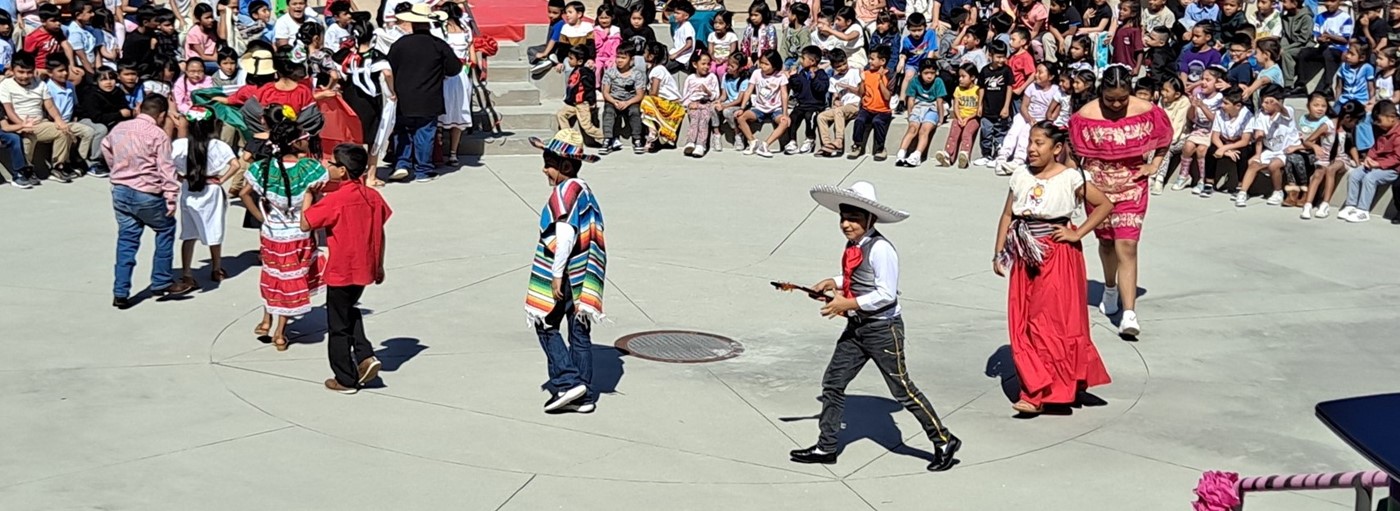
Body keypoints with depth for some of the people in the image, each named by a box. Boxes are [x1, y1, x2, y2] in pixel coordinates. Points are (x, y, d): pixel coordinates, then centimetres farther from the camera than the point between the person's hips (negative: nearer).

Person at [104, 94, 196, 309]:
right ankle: (161, 282, 17)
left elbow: (106, 148, 26)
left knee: (126, 239, 11)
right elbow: (166, 169, -16)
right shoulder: (158, 135, -13)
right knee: (166, 229, 16)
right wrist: (171, 198, -15)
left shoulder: (119, 128, 8)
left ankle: (120, 292, 10)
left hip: (120, 191, 6)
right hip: (147, 194, -6)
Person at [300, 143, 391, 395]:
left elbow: (305, 225, -16)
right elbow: (380, 232, 8)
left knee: (338, 326, 8)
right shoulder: (373, 195, 0)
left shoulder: (334, 199, -20)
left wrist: (308, 197, -2)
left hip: (341, 272, -7)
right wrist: (379, 266, 18)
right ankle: (365, 356, 13)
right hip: (365, 269, 7)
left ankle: (345, 380, 17)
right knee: (349, 312, 29)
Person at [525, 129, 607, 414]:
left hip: (564, 274, -8)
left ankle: (567, 381, -5)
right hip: (584, 278, 8)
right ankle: (584, 395, 14)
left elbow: (566, 235, -23)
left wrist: (557, 275, -21)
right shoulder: (585, 191, 13)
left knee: (546, 326, 5)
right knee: (580, 332, 10)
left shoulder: (564, 191, -14)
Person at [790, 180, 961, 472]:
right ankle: (827, 447, 17)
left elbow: (886, 294, -23)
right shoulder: (852, 247, 6)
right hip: (856, 328, 9)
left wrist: (849, 304, -23)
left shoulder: (880, 249, -20)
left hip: (883, 329, -9)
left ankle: (944, 442, 11)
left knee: (902, 390, -1)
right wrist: (834, 283, 5)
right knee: (832, 383, 7)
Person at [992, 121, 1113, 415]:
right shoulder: (1021, 177, 5)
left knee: (1051, 324, -5)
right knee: (1022, 325, 5)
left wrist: (1077, 234, -8)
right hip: (1024, 257, 5)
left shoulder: (1070, 178, -8)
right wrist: (999, 252, 4)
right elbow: (1008, 215, 9)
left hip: (1058, 257, -5)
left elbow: (1105, 205, -4)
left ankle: (1038, 395, -2)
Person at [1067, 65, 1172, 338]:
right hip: (1098, 185, 1)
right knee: (1106, 241, 17)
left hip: (1131, 185, -1)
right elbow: (1073, 151, -1)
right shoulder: (1086, 115, -13)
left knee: (1126, 246, -11)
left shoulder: (1146, 111, -9)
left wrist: (1154, 165, 4)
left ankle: (1129, 314, -15)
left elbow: (1164, 137, 10)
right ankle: (1110, 290, 46)